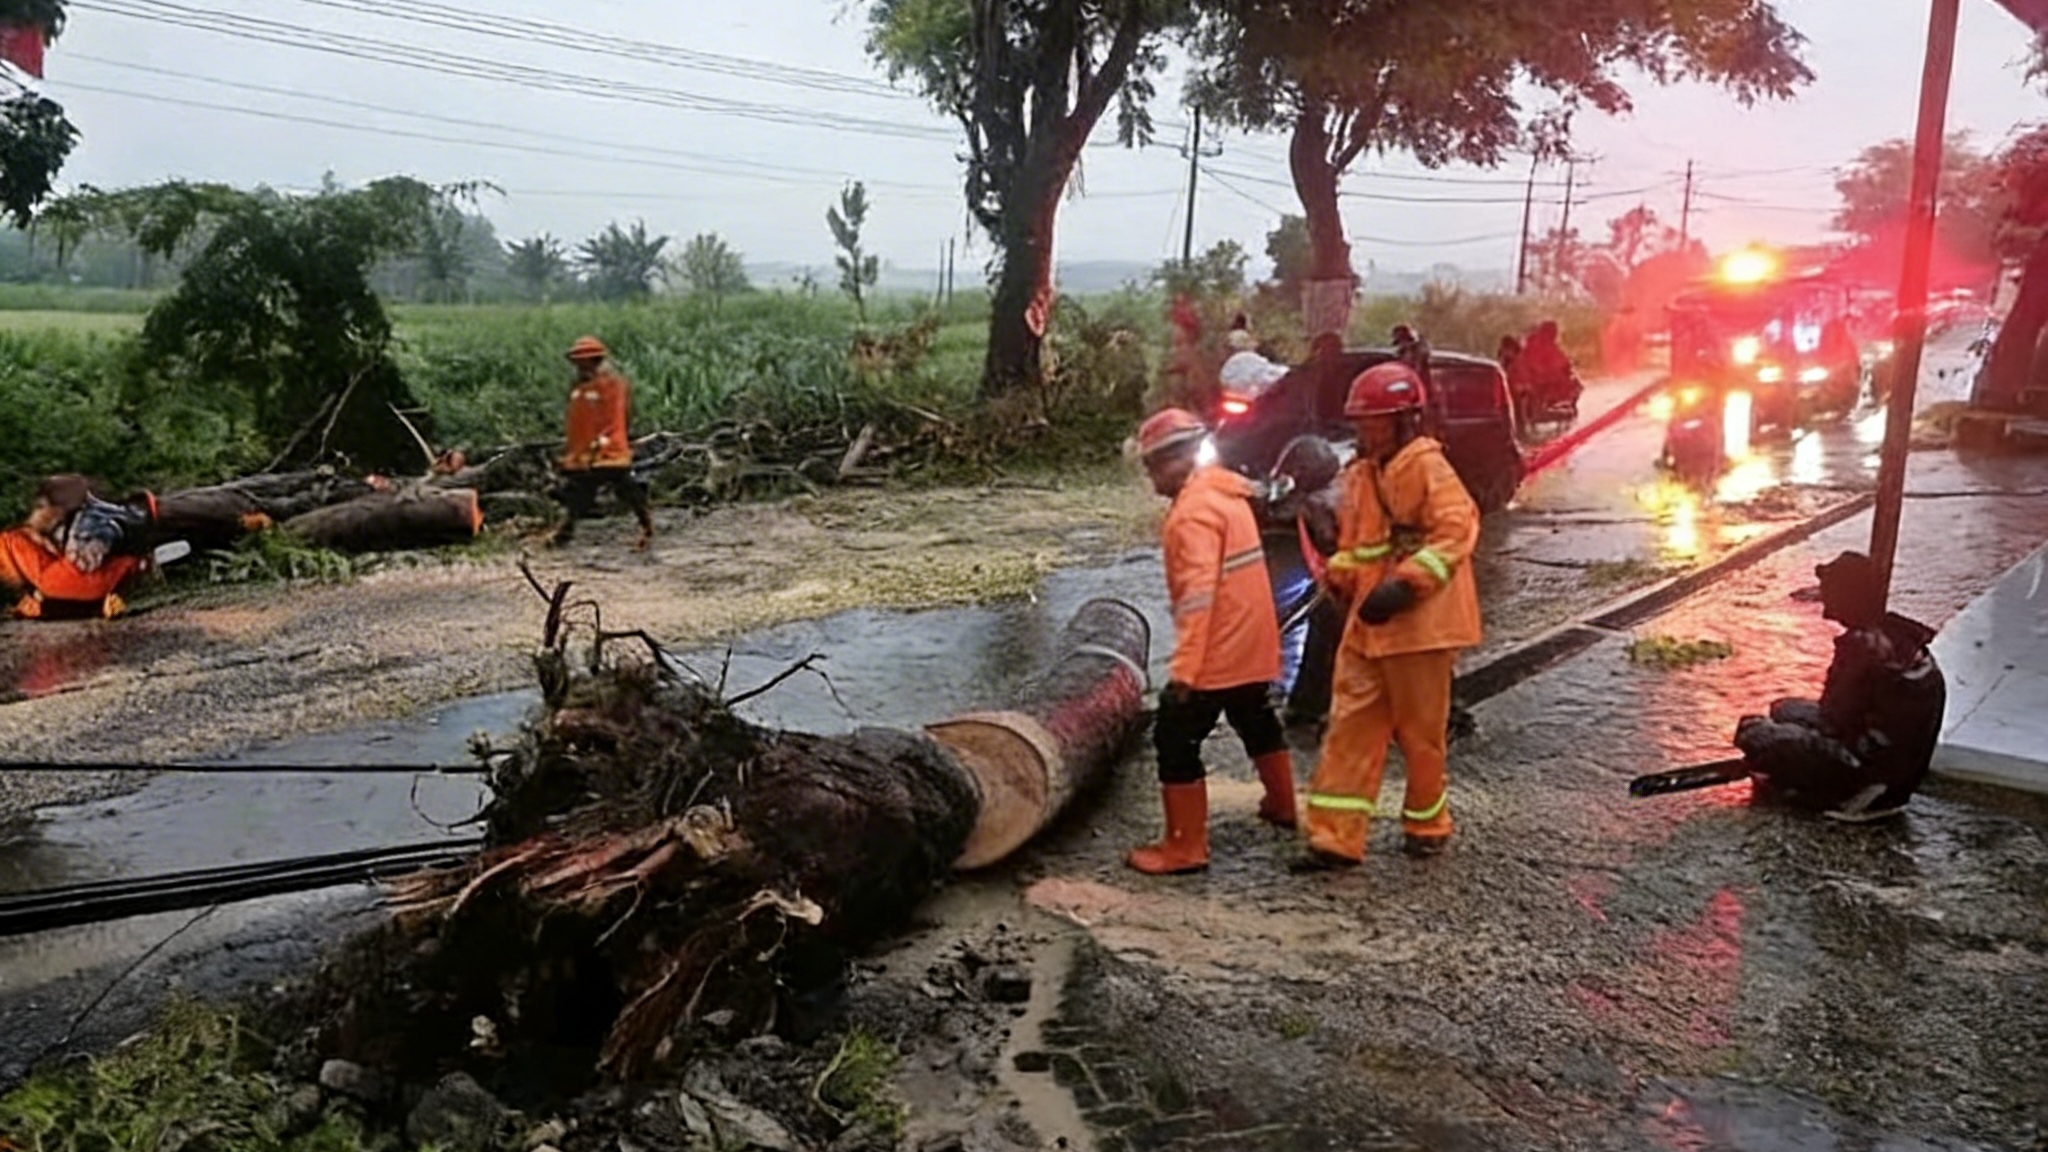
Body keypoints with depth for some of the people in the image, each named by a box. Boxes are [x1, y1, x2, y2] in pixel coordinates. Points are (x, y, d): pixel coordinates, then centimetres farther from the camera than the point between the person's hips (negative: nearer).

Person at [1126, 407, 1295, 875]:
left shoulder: (1193, 512, -20)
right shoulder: (1228, 493, 8)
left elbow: (1197, 596, -27)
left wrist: (1183, 670, -28)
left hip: (1217, 652, -10)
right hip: (1252, 643, 10)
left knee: (1176, 740, -4)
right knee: (1257, 722, 27)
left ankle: (1184, 848, 0)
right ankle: (1282, 805, 46)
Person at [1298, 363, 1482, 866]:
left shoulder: (1426, 466, -10)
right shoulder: (1359, 475, 14)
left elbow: (1457, 528, -20)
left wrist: (1406, 584, -26)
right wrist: (1339, 577, 3)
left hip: (1419, 624, -7)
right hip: (1366, 624, 7)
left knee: (1420, 731, 7)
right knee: (1351, 726, 3)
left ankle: (1427, 825, 28)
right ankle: (1336, 837, 6)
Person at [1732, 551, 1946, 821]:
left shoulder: (1862, 646, -24)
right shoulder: (1901, 634, 2)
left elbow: (1833, 720, -18)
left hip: (1870, 767, -9)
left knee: (1751, 731, -7)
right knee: (1784, 709, 23)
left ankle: (1847, 795, 0)